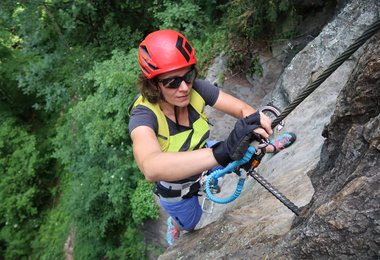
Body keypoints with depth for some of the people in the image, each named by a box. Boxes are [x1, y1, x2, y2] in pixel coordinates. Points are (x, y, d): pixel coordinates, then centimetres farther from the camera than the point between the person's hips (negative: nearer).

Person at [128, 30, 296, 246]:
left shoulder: (196, 89, -28)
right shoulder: (144, 115, -40)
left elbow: (244, 109, -29)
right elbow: (151, 168, -58)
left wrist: (258, 122, -54)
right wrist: (223, 153, -69)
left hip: (201, 155, 3)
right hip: (175, 186, -2)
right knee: (189, 224, 24)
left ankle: (267, 146, 35)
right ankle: (175, 223, 59)